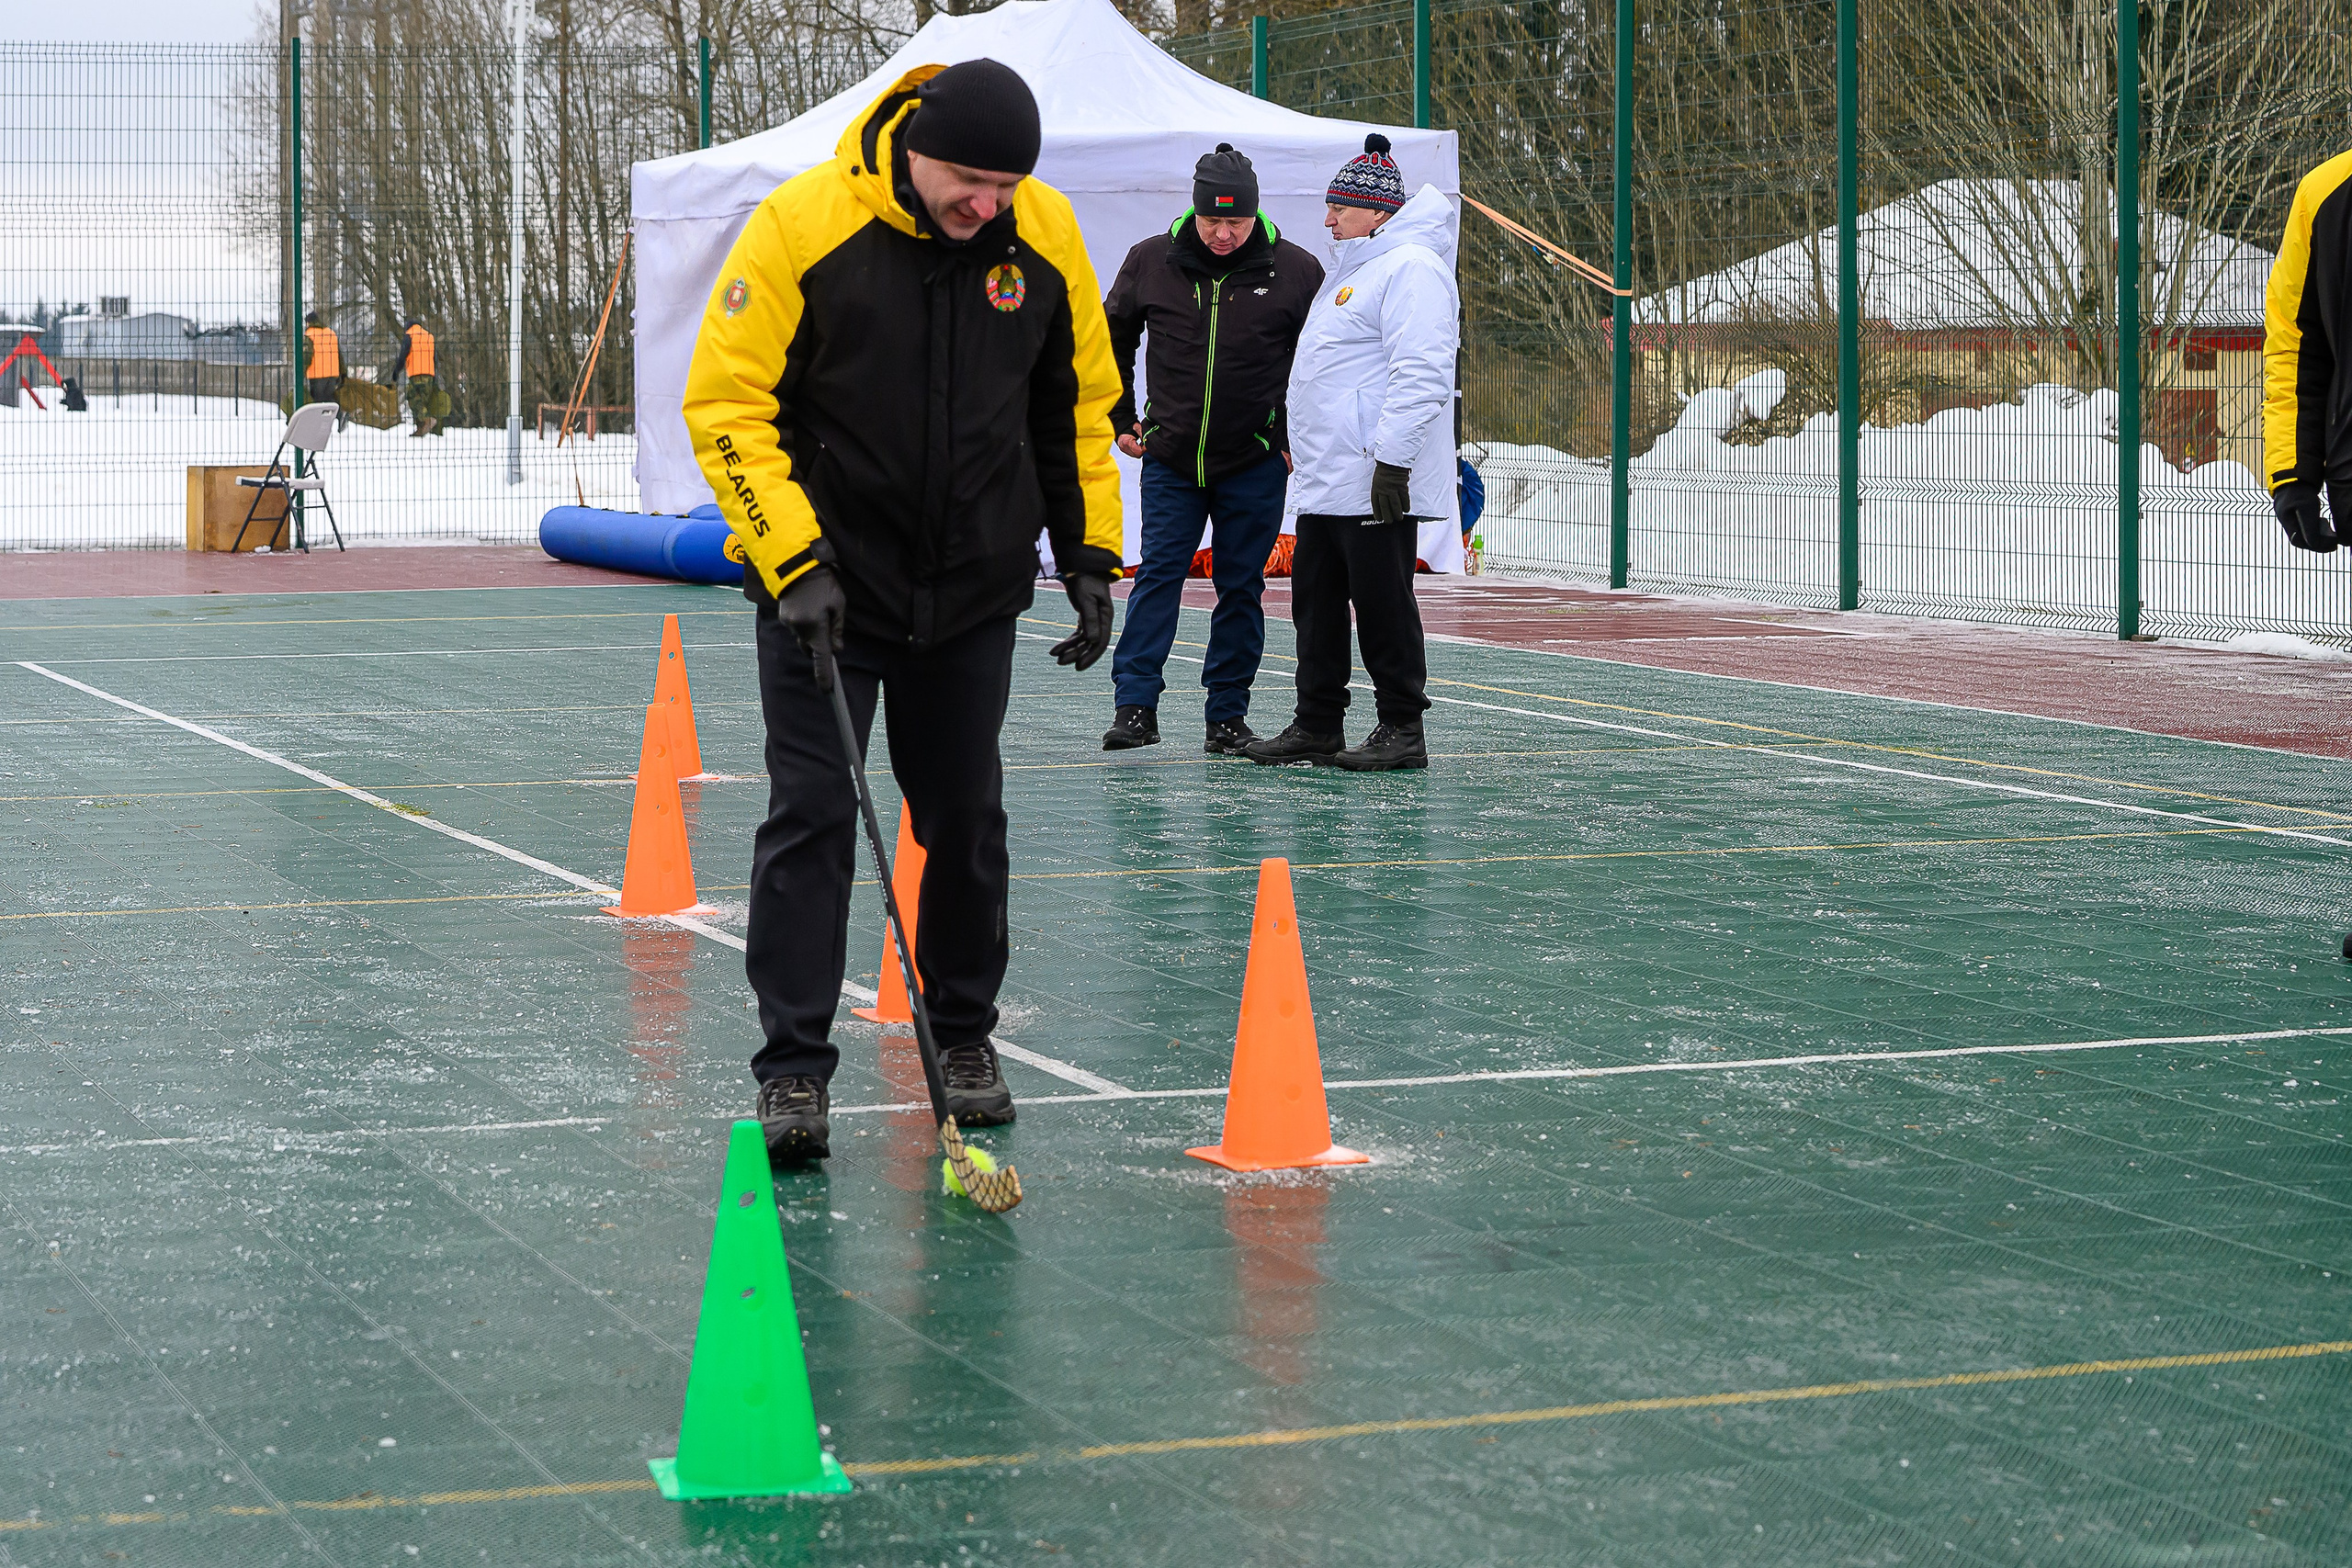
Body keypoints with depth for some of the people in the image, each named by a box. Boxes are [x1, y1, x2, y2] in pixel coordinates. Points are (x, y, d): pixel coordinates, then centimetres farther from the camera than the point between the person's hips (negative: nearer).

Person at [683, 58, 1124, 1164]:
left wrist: (1090, 553, 5)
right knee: (811, 816, -6)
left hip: (973, 590, 3)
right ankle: (793, 1065, 1)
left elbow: (1077, 405, 9)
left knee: (966, 818, 10)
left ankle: (963, 1034, 27)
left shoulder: (1046, 235, -5)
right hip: (819, 580, -3)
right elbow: (726, 403, -14)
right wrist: (793, 561, -19)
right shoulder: (801, 226, -17)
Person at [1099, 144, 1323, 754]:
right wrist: (1121, 419, 11)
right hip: (1170, 457, 1)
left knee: (1241, 585, 4)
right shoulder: (1151, 262, -2)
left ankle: (1228, 715, 11)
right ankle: (1135, 704, -4)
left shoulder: (1295, 270, -6)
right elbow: (1111, 338, 14)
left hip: (1256, 466, -1)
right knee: (1158, 573, -4)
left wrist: (1301, 439, 2)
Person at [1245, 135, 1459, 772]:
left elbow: (1421, 375, -21)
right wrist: (1309, 457, 27)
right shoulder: (1353, 268, 21)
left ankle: (1402, 730, 2)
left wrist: (1392, 462, -25)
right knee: (1316, 601, 11)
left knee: (1383, 605, -5)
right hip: (1326, 480, 10)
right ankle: (1316, 727, 17)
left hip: (1377, 482, -10)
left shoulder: (1410, 268, -12)